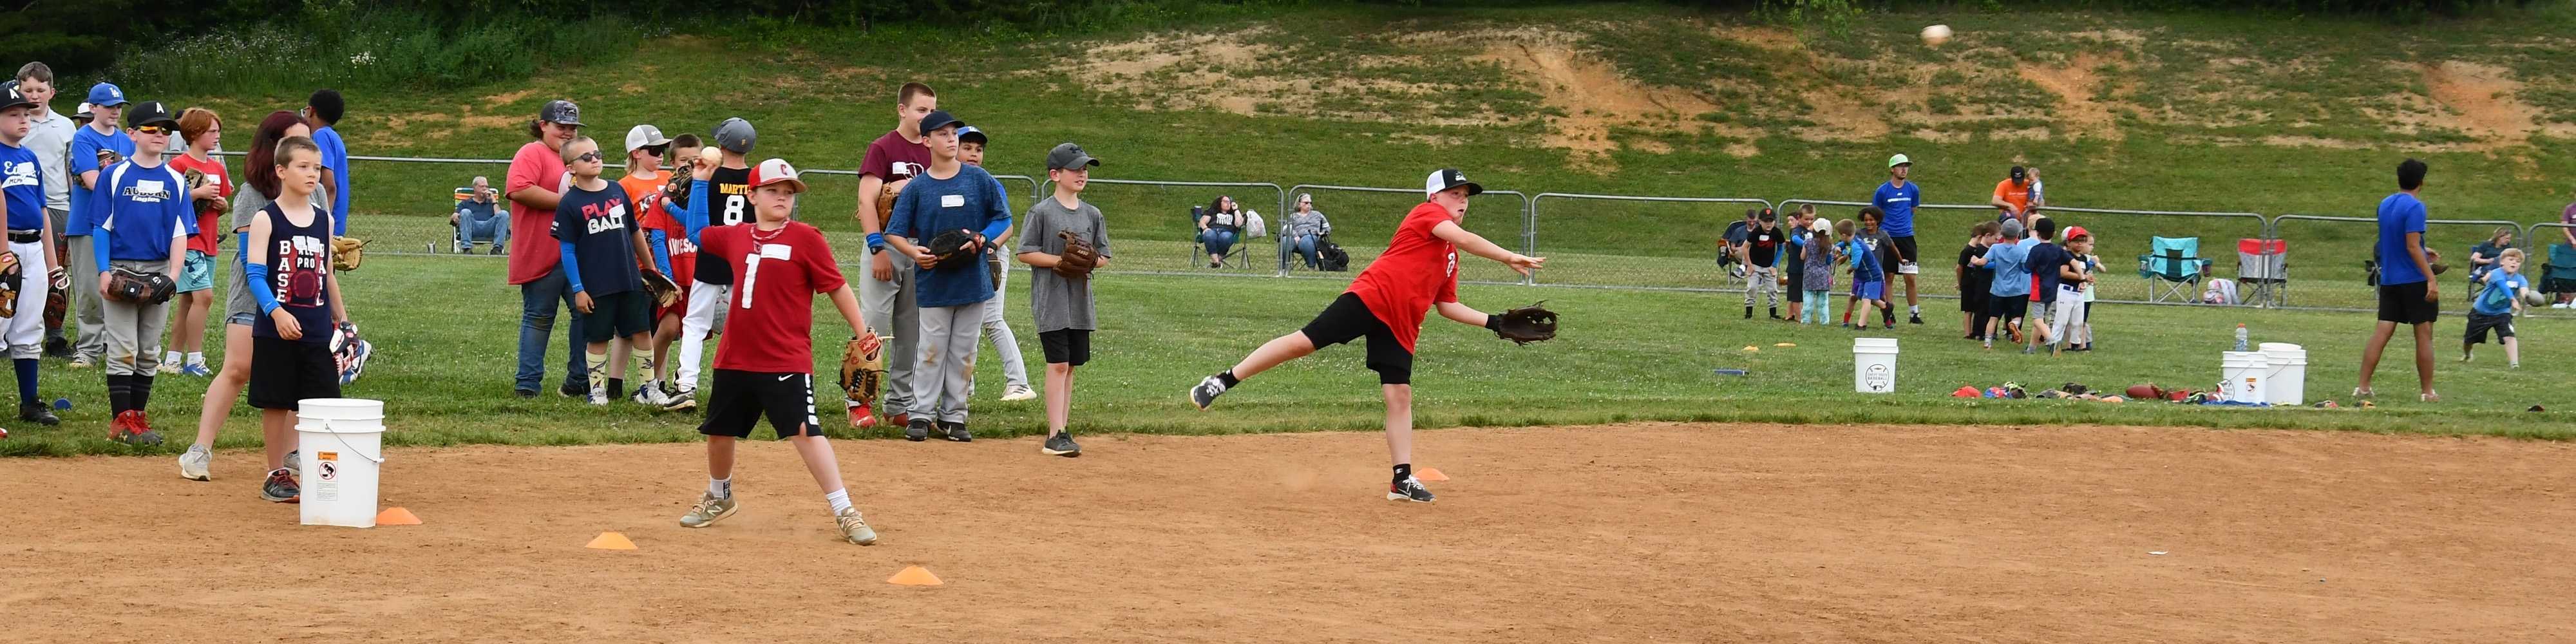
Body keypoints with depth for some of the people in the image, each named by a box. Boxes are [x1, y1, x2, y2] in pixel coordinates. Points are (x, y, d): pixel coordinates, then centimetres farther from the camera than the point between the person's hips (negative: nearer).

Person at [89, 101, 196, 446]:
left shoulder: (175, 180, 7)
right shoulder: (114, 175, 0)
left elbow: (180, 233, 5)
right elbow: (102, 228, -1)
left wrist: (173, 274, -9)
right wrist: (104, 272, -11)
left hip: (159, 272, 3)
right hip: (121, 269, -3)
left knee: (149, 352, 7)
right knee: (123, 350, -6)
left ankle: (138, 416, 14)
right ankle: (122, 421, -5)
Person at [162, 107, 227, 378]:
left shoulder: (217, 168, 14)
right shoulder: (179, 165, -8)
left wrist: (220, 203, 0)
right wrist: (198, 193, -18)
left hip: (209, 242, 8)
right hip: (188, 241, -8)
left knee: (188, 302, 10)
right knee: (204, 295, -17)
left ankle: (173, 358, 16)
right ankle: (194, 359, -13)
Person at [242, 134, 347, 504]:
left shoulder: (324, 220, 10)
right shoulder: (265, 220, -5)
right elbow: (255, 275, -11)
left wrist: (343, 320, 19)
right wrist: (277, 312, -25)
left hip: (318, 332, 4)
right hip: (276, 331, -4)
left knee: (322, 403, 1)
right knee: (276, 403, 3)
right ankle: (277, 476, 13)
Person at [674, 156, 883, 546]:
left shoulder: (805, 239, -6)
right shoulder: (735, 237, 9)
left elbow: (837, 288, -5)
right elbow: (697, 233, 28)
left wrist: (863, 335, -9)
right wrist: (699, 183, 22)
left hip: (787, 361, -6)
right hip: (735, 359, 6)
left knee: (805, 432, -14)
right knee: (719, 431, 17)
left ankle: (845, 514, -11)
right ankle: (719, 498, 42)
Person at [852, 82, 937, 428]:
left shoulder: (932, 153, 13)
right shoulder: (882, 148, -5)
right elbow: (866, 199, -12)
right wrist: (878, 248, -20)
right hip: (887, 247, -6)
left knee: (911, 332, 8)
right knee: (873, 324, -8)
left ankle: (900, 405, 15)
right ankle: (859, 401, -1)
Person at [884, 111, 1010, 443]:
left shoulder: (979, 179, 1)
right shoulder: (917, 187, -1)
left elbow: (1003, 219, 5)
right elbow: (894, 232, 0)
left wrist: (981, 239, -13)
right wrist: (914, 252, -20)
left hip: (973, 279, 1)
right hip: (933, 282, -1)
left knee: (964, 351, 7)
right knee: (931, 351, 0)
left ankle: (953, 415, 16)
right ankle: (922, 414, 8)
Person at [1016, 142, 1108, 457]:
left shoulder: (1092, 215, 9)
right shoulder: (1042, 212, -6)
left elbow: (1104, 256, 13)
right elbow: (1025, 253, -7)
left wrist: (1090, 262, -9)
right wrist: (1061, 260, -18)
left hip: (1081, 300, 6)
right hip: (1051, 300, -5)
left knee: (1070, 366, 8)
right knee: (1058, 364, -10)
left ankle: (1060, 432, 14)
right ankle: (1056, 435, -10)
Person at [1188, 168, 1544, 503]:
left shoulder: (1450, 254, 26)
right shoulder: (1427, 213, 2)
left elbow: (1447, 306, 28)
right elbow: (1463, 238, -17)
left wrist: (1494, 322, 21)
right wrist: (1508, 258, -21)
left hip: (1401, 325, 8)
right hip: (1373, 296, -8)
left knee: (1400, 396, 0)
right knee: (1304, 341, -16)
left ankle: (1403, 479, 0)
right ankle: (1223, 381, -8)